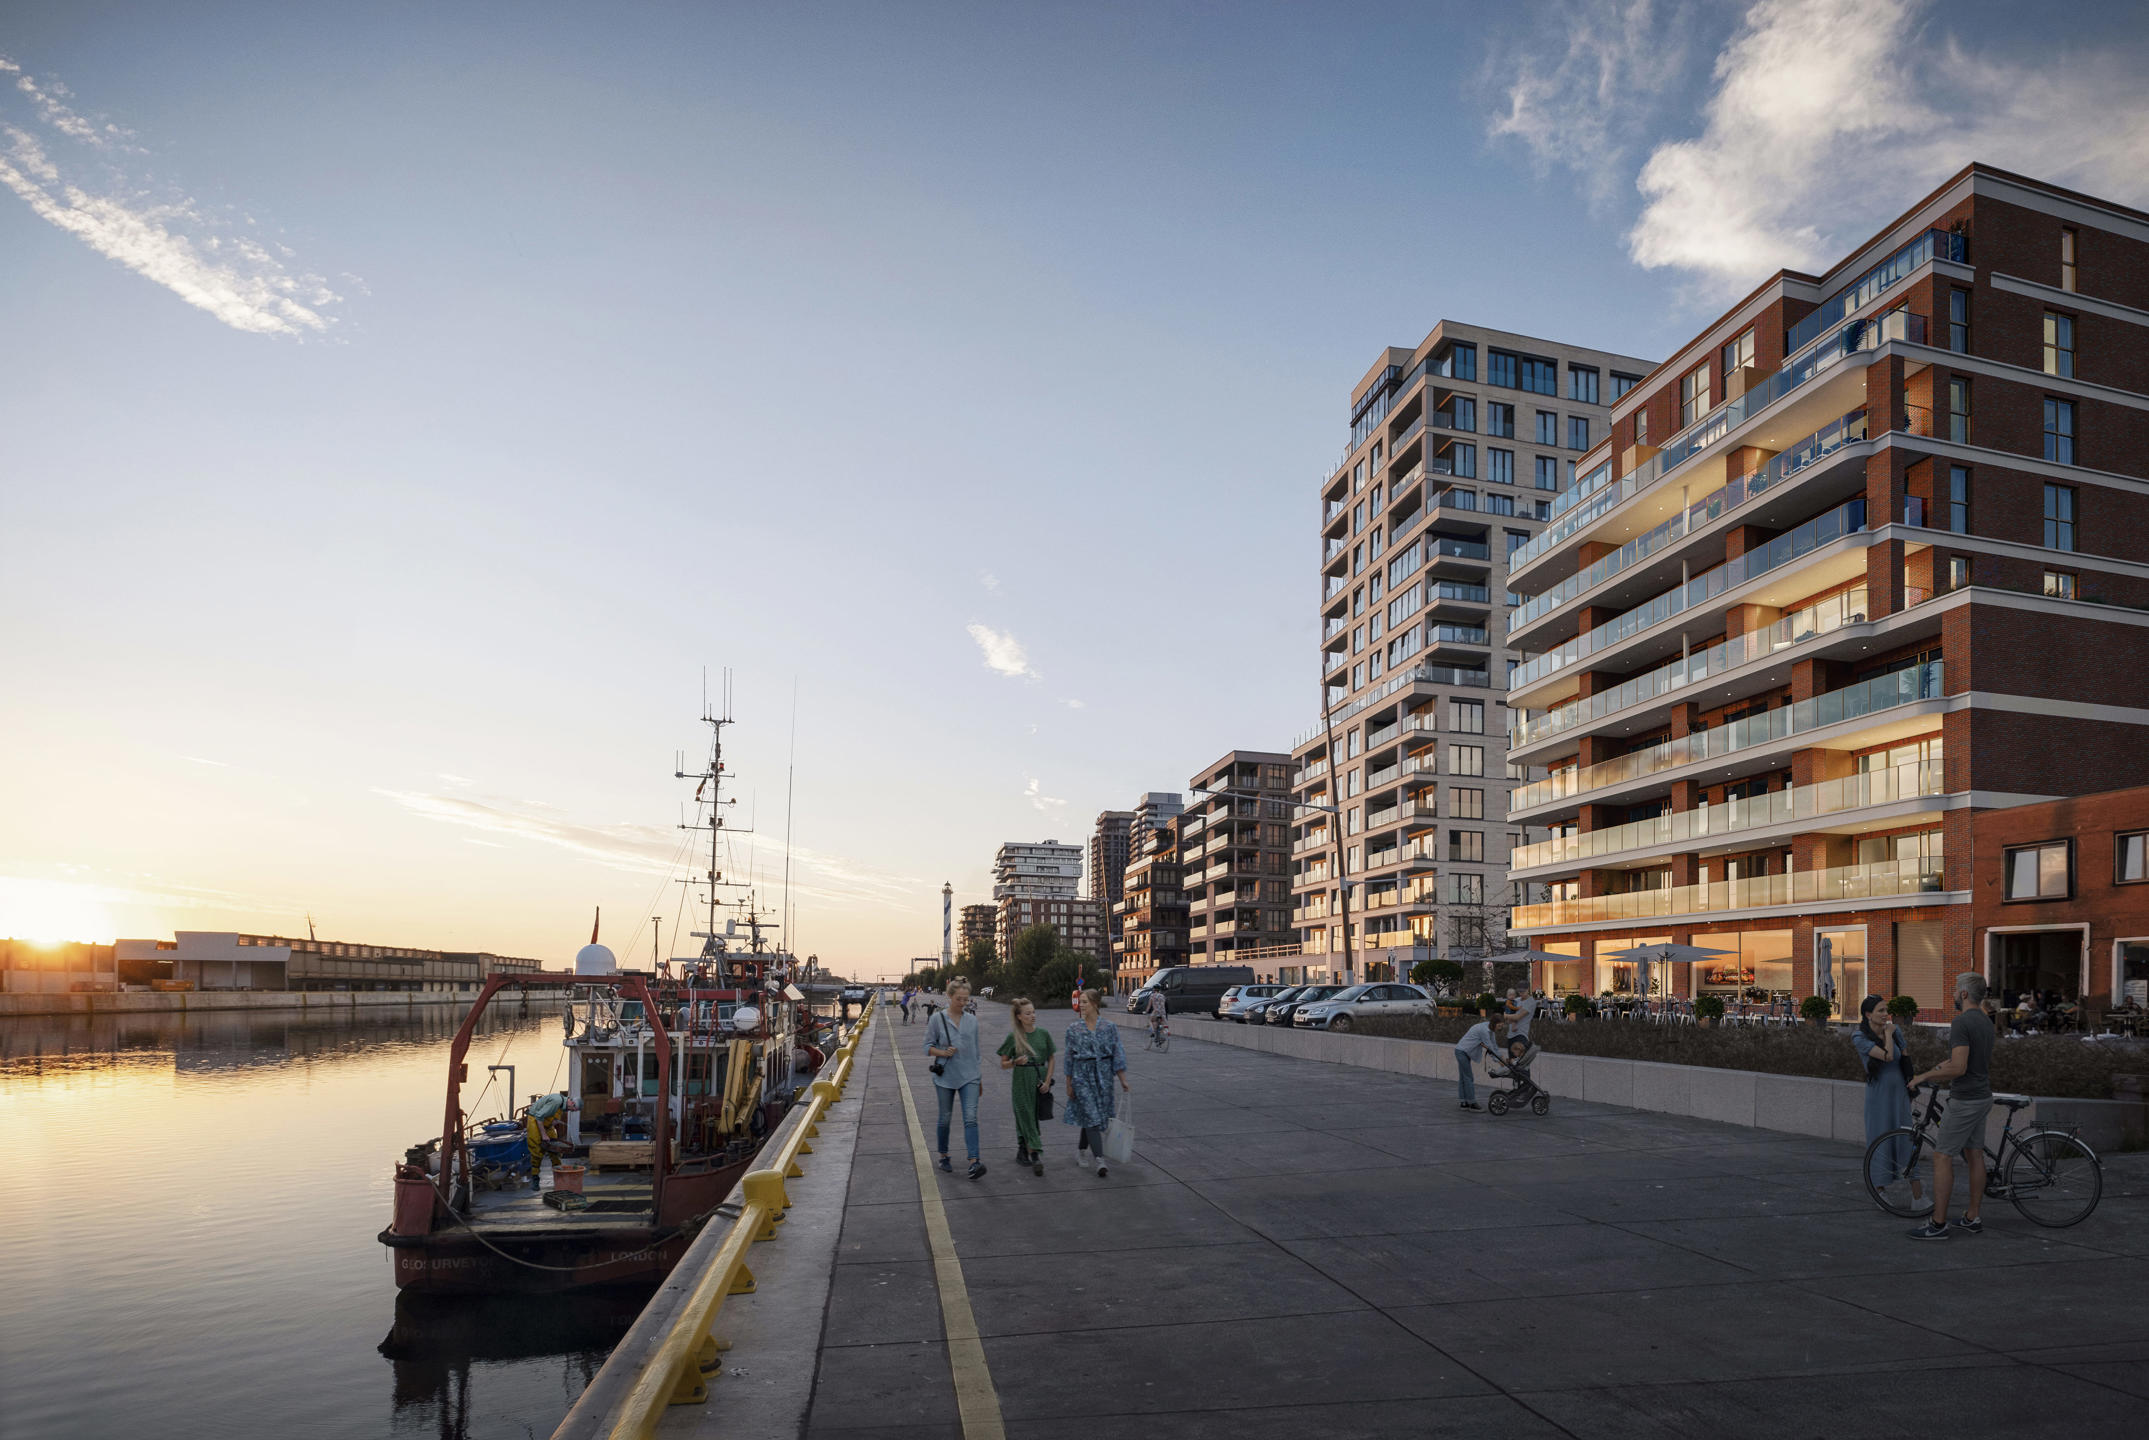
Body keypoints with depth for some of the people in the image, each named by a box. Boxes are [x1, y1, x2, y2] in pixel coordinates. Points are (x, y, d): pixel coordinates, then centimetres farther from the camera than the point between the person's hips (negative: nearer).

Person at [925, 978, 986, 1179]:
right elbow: (928, 1046, 0)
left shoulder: (972, 1020, 7)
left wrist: (980, 1076, 18)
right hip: (946, 1076, -1)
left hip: (969, 1076, 1)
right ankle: (943, 1157, 28)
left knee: (970, 1118, -11)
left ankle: (974, 1163, -18)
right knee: (945, 1119, 9)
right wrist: (943, 1053, -19)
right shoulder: (937, 1019, -3)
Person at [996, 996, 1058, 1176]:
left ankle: (1022, 1152, 28)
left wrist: (1047, 1081, -2)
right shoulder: (1013, 1037, -4)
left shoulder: (1044, 1034, 2)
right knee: (1026, 1119, -5)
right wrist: (1016, 1062, -18)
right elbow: (1003, 1064, 2)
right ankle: (1036, 1158, -8)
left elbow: (1052, 1059, 8)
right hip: (1021, 1081, -3)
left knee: (1029, 1120, 11)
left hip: (1040, 1080, 3)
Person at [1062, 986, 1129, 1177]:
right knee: (1091, 1117, -10)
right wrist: (1069, 1084, 4)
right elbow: (1069, 1057, 4)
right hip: (1082, 1076, -1)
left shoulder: (1109, 1027, -2)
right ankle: (1099, 1161, -14)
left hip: (1103, 1076, 1)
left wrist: (1123, 1080, -3)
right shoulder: (1074, 1029, -1)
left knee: (1090, 1116, 11)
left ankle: (1082, 1150, 33)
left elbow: (1117, 1054, 0)